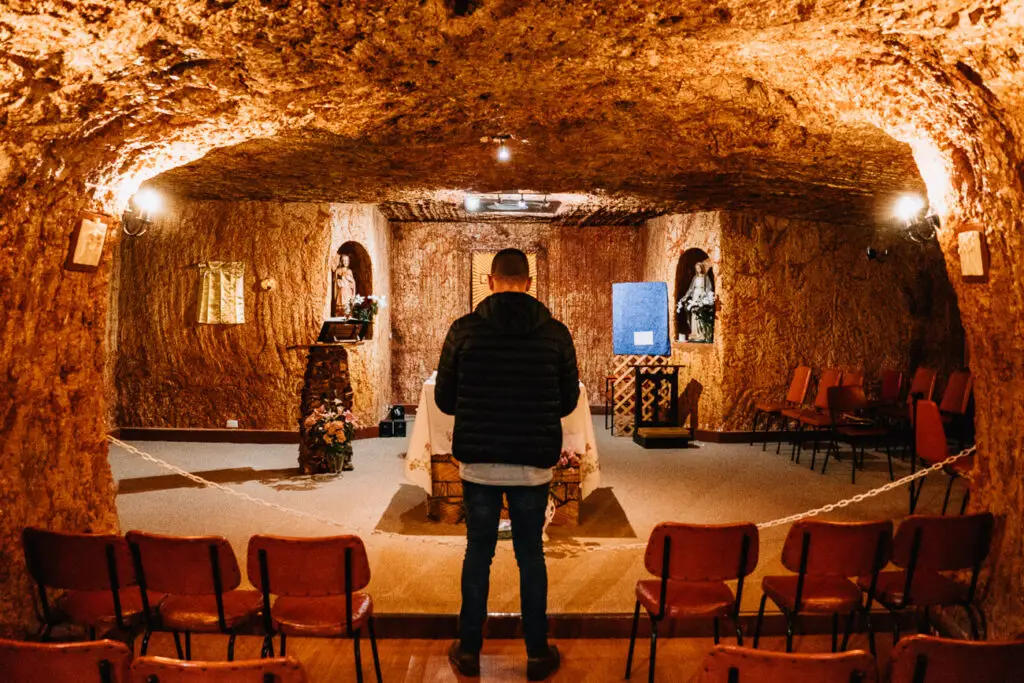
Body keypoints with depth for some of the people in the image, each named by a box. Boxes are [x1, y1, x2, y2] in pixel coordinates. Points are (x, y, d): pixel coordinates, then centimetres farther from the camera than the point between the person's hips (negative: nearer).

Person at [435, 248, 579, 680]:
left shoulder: (464, 329, -6)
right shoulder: (555, 333, -3)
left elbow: (444, 400, 0)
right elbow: (569, 401, 5)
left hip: (478, 463, 0)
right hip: (533, 465, 0)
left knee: (477, 554, 15)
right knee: (531, 556, 14)